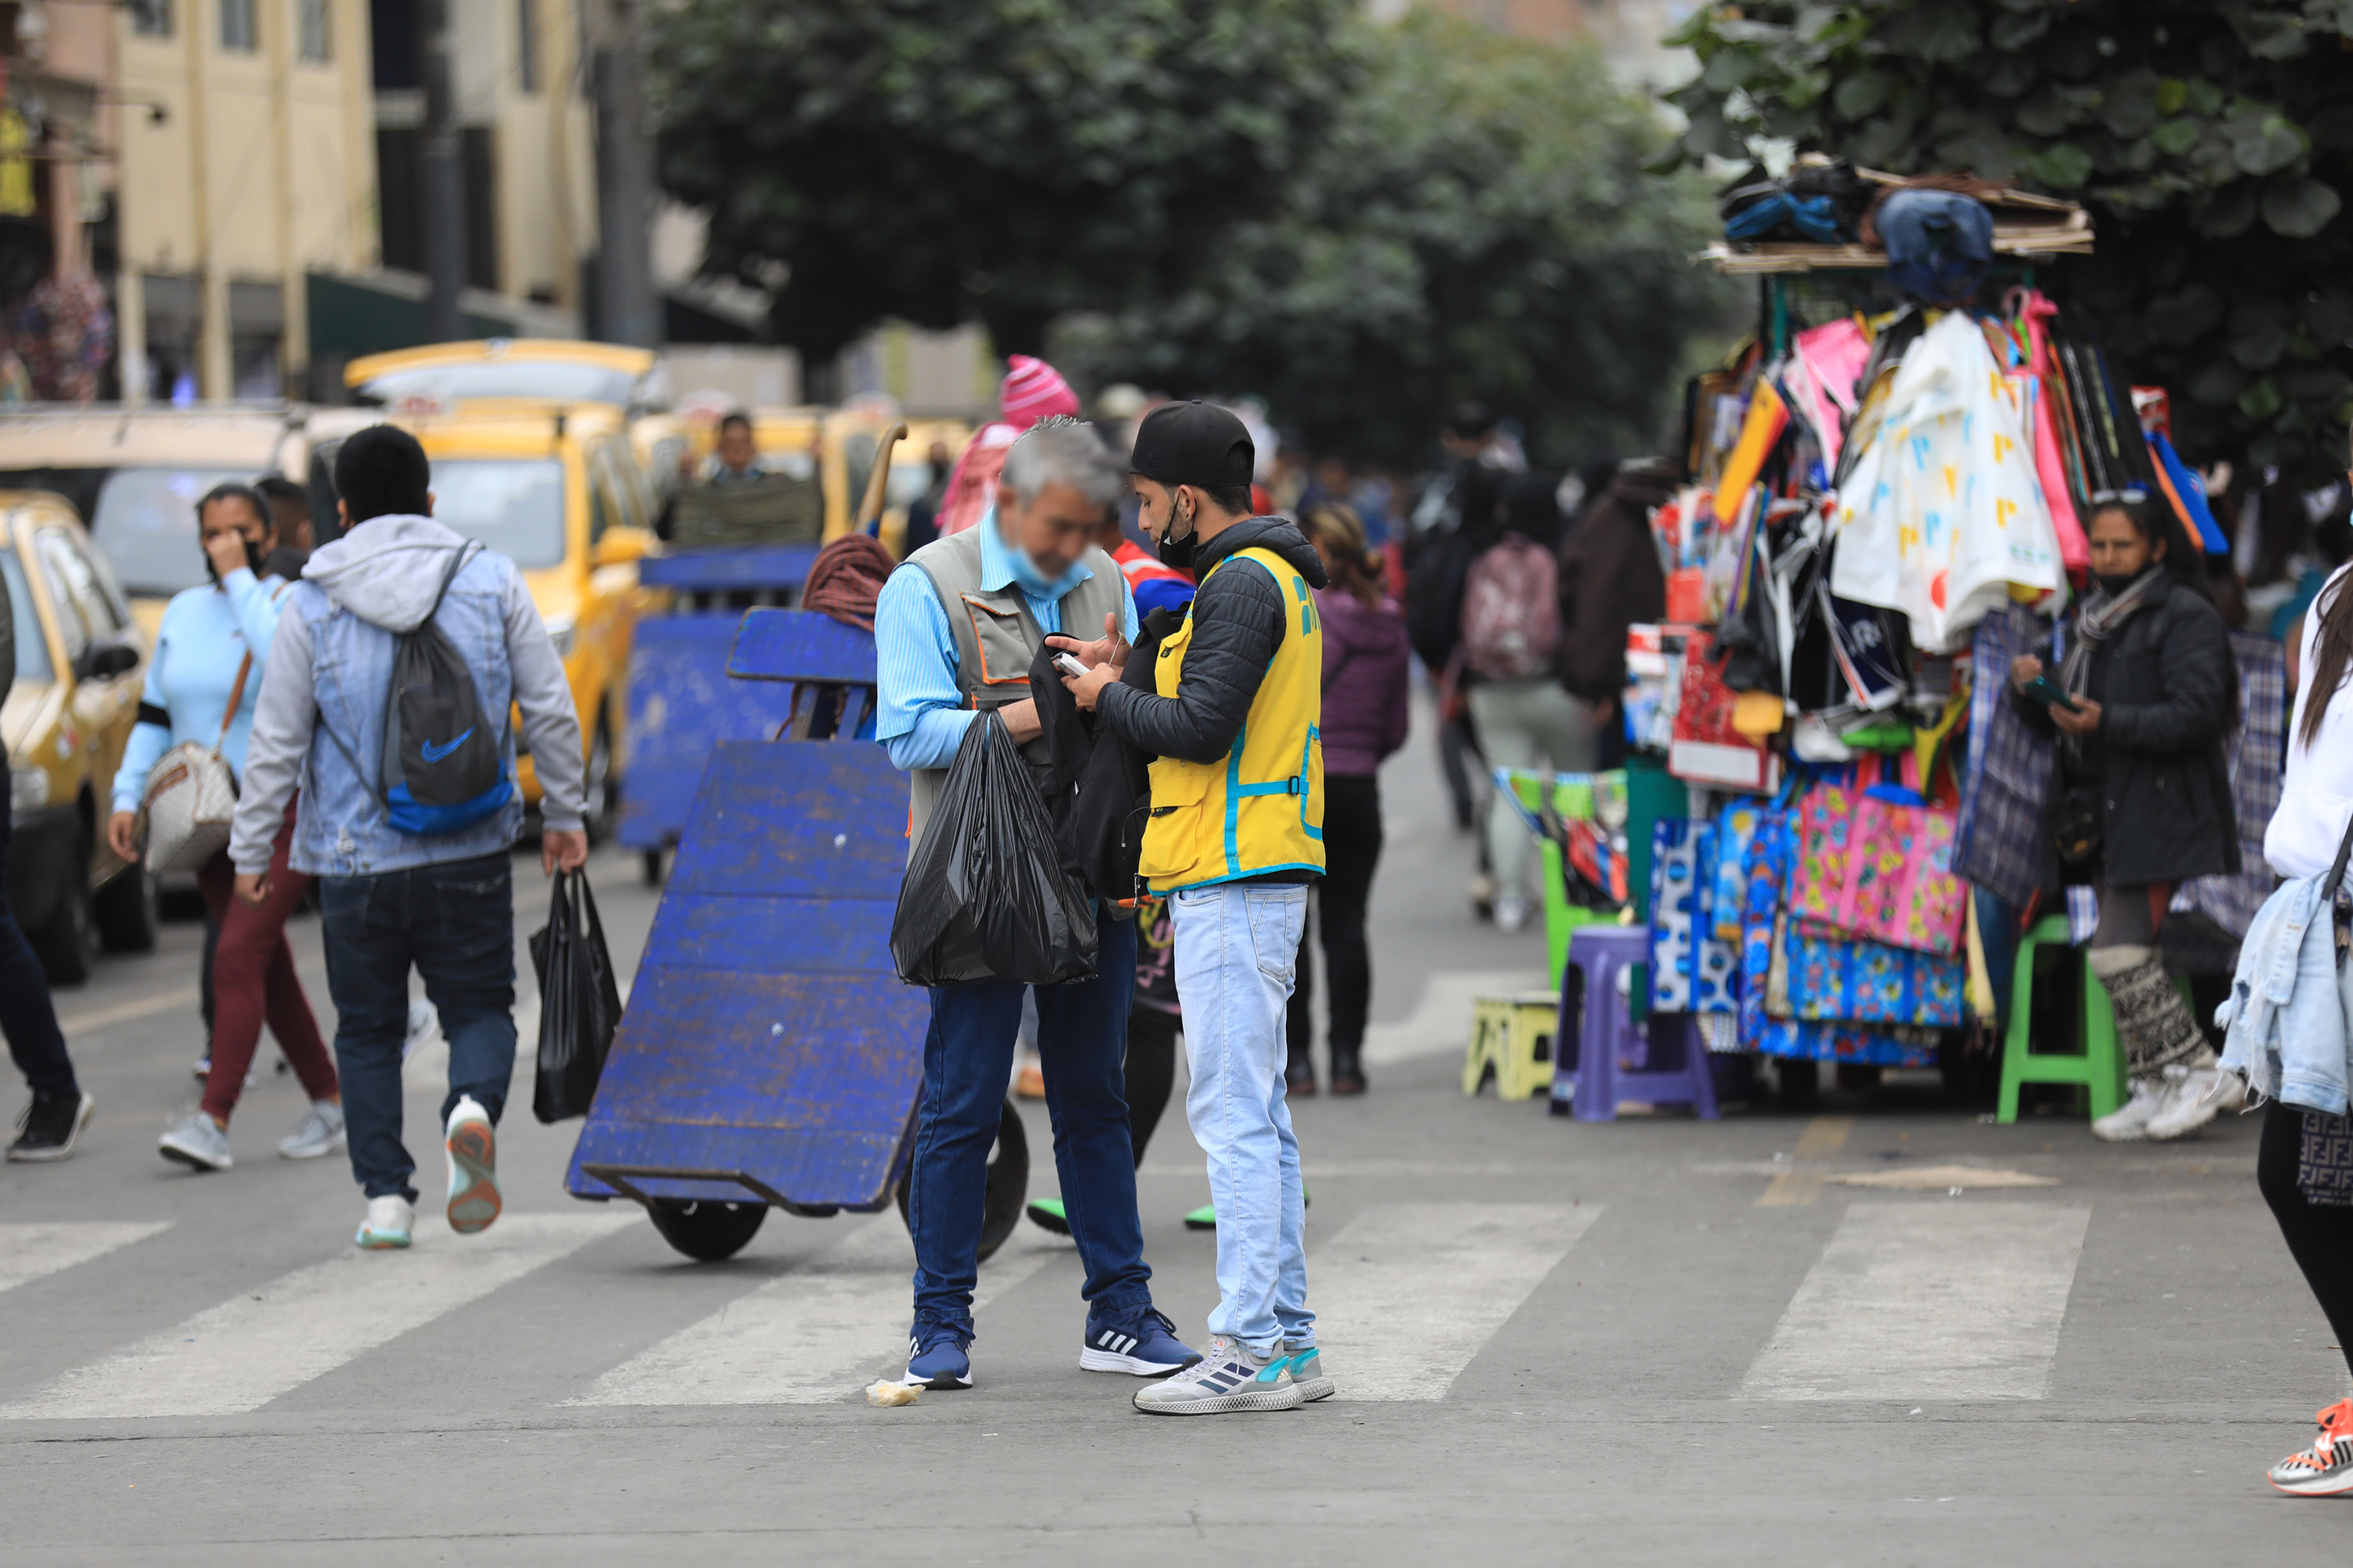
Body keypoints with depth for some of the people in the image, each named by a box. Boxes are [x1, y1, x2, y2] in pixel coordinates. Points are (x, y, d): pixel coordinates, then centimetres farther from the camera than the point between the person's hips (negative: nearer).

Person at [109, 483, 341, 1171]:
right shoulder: (183, 612, 11)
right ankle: (330, 1101, 23)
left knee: (238, 956, -17)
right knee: (267, 972, 10)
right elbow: (154, 715, 15)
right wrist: (127, 796, 4)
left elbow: (286, 666, -29)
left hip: (283, 816, -6)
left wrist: (239, 579, -22)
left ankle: (213, 1121, -22)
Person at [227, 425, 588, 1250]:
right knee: (480, 1007, 10)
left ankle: (386, 1196, 5)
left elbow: (276, 742, -1)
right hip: (471, 851, 1)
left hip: (357, 859, 0)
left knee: (368, 1028, 12)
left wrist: (250, 850, 8)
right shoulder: (491, 580, 2)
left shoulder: (311, 605, -2)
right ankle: (473, 1109, -22)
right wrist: (565, 815, 15)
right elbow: (550, 708, 4)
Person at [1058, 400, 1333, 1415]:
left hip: (1232, 884, -11)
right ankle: (1285, 1341, 14)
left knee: (1233, 1113, -10)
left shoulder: (1242, 585, -13)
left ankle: (1251, 1350, -12)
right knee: (1255, 1117, 12)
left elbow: (1200, 730, -21)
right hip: (1255, 877, 11)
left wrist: (1107, 699, -5)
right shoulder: (1270, 580, 19)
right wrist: (1129, 673, 13)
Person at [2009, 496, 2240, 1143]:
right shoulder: (2098, 622, 21)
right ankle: (2154, 1089, 12)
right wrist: (2033, 692, 0)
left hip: (2158, 815, -9)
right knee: (2128, 956, 7)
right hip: (2104, 816, 9)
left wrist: (2106, 723, -28)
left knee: (2119, 952, -16)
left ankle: (2196, 1070, -7)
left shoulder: (2186, 618, -7)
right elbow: (2064, 721, 23)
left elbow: (2196, 714, -18)